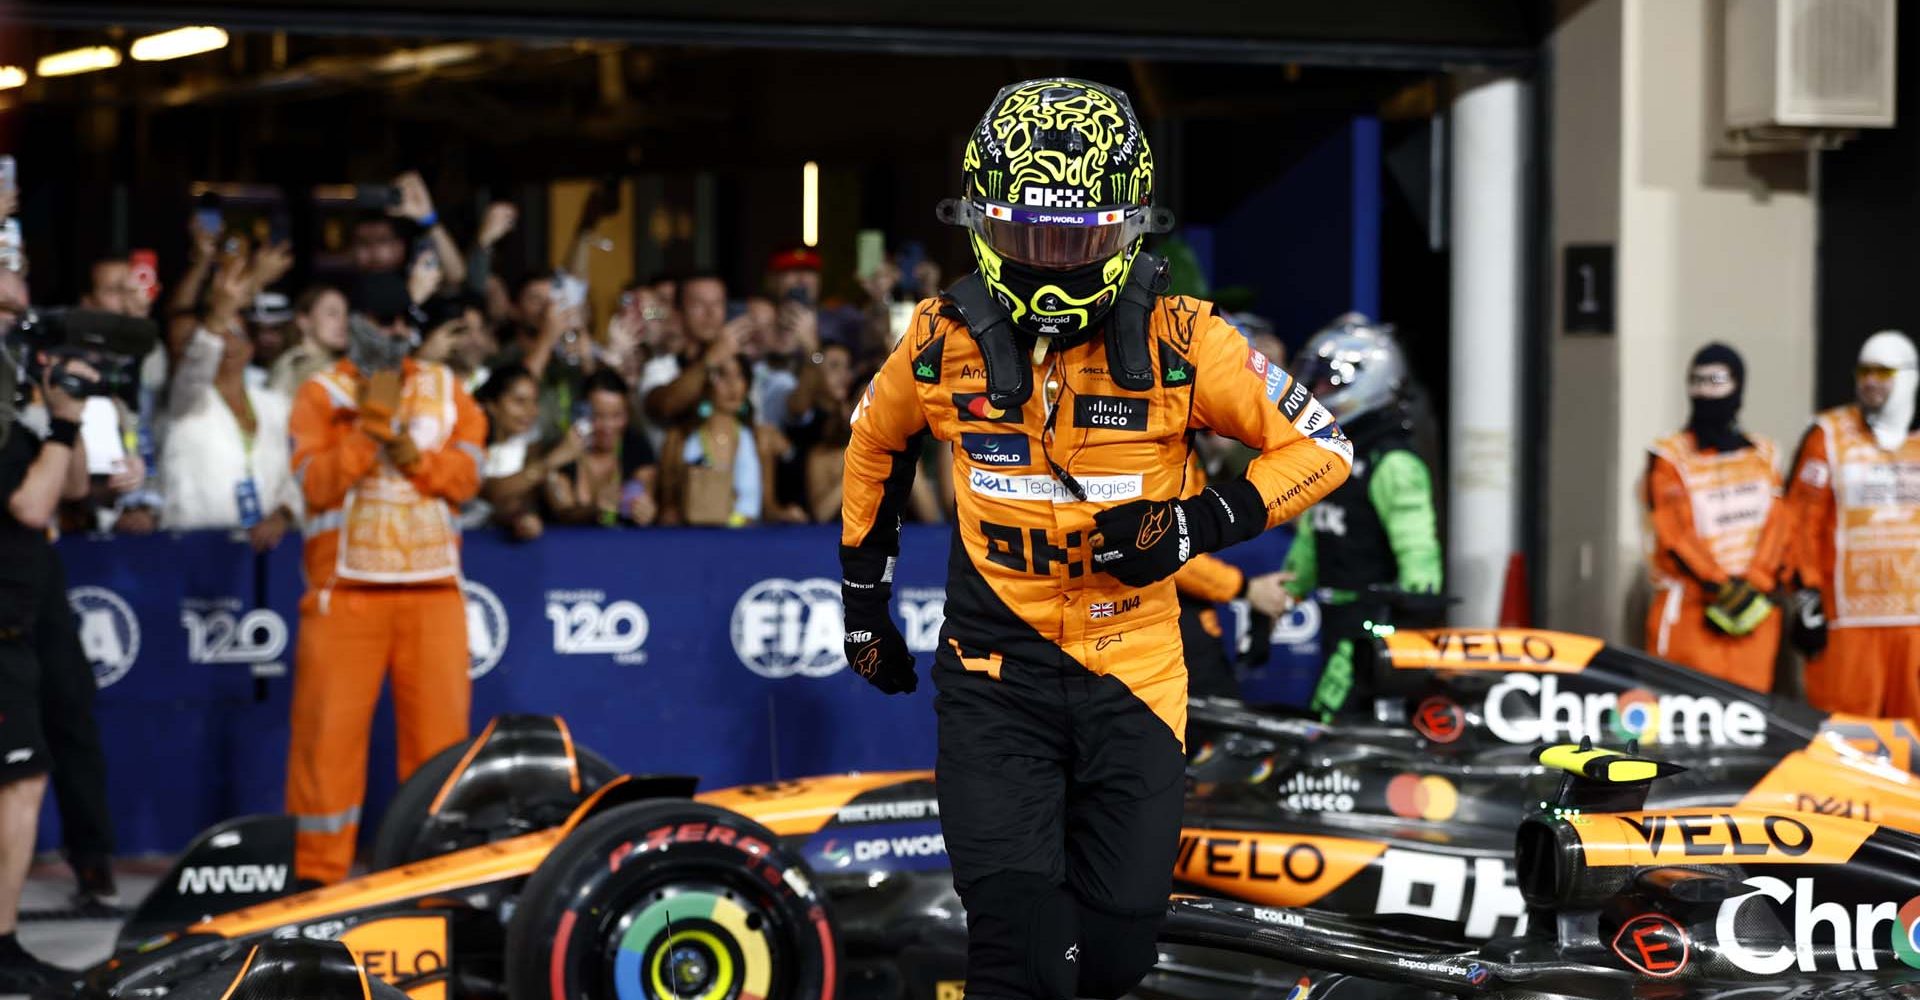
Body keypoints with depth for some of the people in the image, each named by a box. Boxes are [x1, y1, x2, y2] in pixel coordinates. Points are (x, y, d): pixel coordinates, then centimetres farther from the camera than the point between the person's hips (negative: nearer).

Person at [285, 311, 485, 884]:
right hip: (345, 588, -3)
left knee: (441, 729, 0)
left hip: (433, 589, 3)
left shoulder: (445, 390, 14)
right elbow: (317, 482, -7)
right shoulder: (322, 394, 6)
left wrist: (412, 453, -12)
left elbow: (467, 476, 3)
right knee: (329, 729, -5)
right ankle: (318, 870, 0)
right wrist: (370, 424, -13)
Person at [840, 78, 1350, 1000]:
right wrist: (864, 605, 19)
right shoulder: (945, 341, -5)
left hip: (1132, 667, 0)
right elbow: (875, 446, 16)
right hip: (995, 669, 0)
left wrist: (1202, 522, -17)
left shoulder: (1178, 342, -11)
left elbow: (1319, 447, -3)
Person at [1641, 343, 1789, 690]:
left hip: (1754, 610, 4)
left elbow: (1776, 527, 5)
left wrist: (1751, 589, -9)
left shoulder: (1762, 454, 15)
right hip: (1688, 607, -4)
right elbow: (1675, 535, -8)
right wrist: (1727, 590, -14)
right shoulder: (1669, 457, 1)